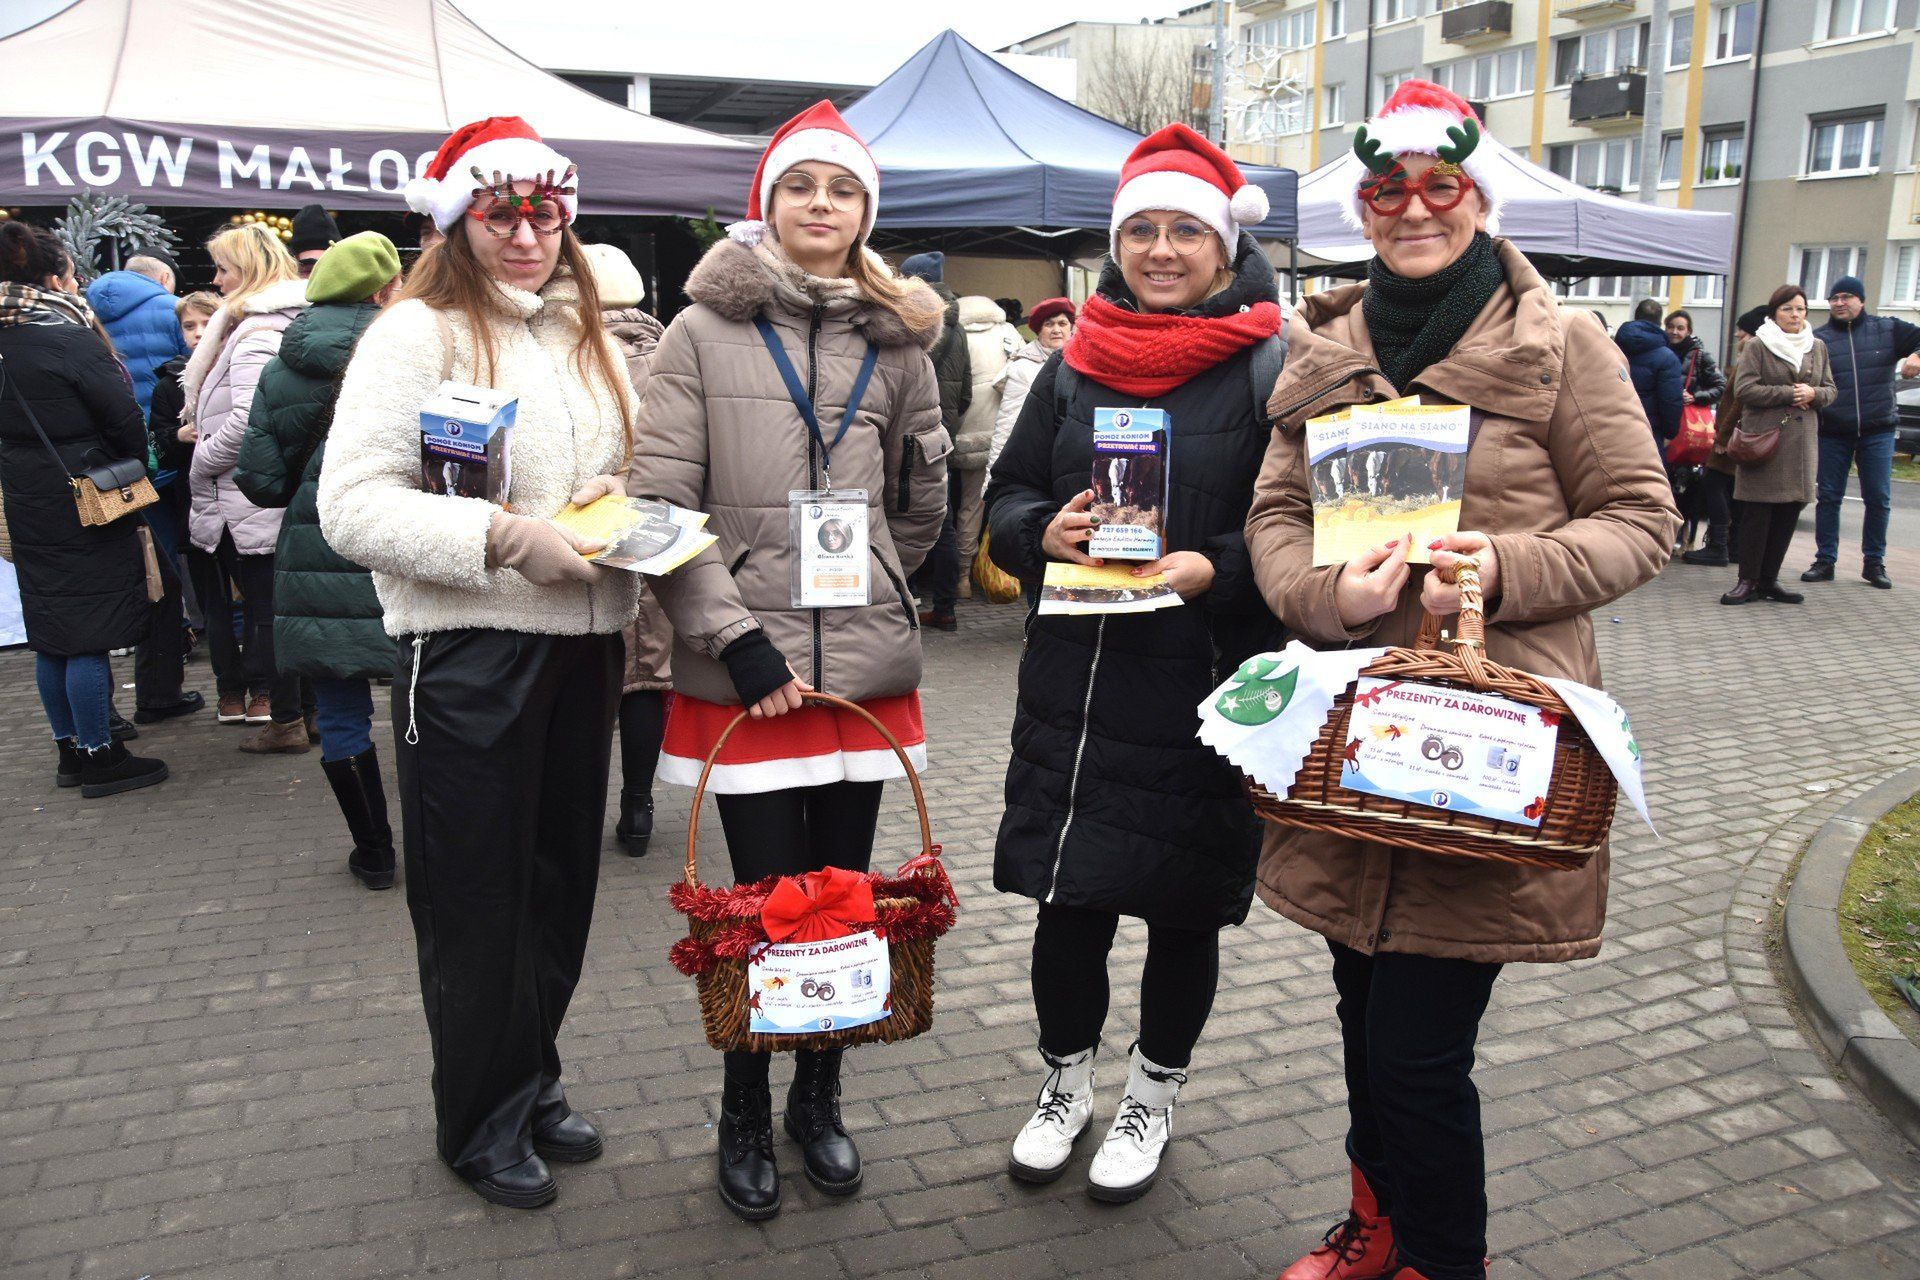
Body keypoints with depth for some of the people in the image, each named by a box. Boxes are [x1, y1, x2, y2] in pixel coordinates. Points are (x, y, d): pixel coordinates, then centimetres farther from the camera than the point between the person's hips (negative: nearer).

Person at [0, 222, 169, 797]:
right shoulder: (66, 335, -15)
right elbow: (123, 415, -13)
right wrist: (136, 473, 3)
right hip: (82, 500, -8)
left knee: (51, 632, 13)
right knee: (89, 632, -2)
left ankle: (70, 749, 23)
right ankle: (99, 758, 4)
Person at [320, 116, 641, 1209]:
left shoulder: (588, 335, 14)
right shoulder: (416, 335, -8)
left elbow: (631, 472, 22)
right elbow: (353, 507, -15)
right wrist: (506, 538, -23)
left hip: (584, 646, 7)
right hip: (469, 655, -6)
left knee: (561, 881, 16)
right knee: (477, 901, 7)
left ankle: (534, 1082, 36)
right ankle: (483, 1122, 26)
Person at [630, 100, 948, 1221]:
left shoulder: (898, 341, 9)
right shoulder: (704, 332, 1)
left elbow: (926, 495, 22)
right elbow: (661, 502, -5)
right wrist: (734, 634, -12)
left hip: (868, 659, 3)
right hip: (749, 665, -2)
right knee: (768, 899, 2)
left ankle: (820, 1096, 32)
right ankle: (745, 1116, 25)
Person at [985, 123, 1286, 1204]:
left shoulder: (1270, 368, -5)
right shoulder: (1077, 365, 9)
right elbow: (1008, 498, 12)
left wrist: (1212, 568, -23)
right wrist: (1047, 533, -9)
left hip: (1204, 692, -3)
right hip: (1072, 682, 4)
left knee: (1183, 910, 11)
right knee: (1067, 902, 12)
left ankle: (1153, 1101, 35)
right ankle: (1067, 1084, 36)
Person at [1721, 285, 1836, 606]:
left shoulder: (1818, 347, 16)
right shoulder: (1758, 346, -1)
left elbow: (1830, 390, 18)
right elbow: (1744, 389, -10)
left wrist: (1813, 394, -5)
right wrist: (1789, 394, -12)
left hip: (1802, 441, 5)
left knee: (1789, 513, 4)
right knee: (1756, 513, -6)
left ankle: (1768, 580, 12)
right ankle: (1748, 582, -1)